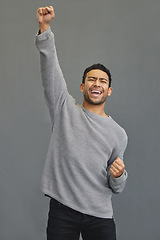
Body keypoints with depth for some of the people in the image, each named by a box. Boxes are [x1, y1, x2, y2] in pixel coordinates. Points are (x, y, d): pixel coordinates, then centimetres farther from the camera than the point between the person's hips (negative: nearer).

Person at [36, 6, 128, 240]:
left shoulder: (118, 134, 10)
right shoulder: (65, 109, 6)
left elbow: (117, 187, 14)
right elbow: (50, 66, -5)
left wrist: (119, 175, -9)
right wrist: (45, 27, -15)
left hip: (100, 215, 2)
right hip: (62, 210, -1)